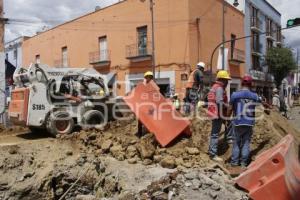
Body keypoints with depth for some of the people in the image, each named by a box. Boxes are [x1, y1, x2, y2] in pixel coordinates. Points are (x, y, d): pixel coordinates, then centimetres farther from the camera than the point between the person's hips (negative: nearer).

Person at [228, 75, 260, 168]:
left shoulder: (234, 95, -7)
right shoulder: (254, 96, 0)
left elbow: (230, 109, -3)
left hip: (238, 123, -1)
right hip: (249, 123, 1)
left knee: (236, 142, 11)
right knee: (246, 142, 11)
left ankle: (234, 161, 15)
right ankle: (244, 162, 16)